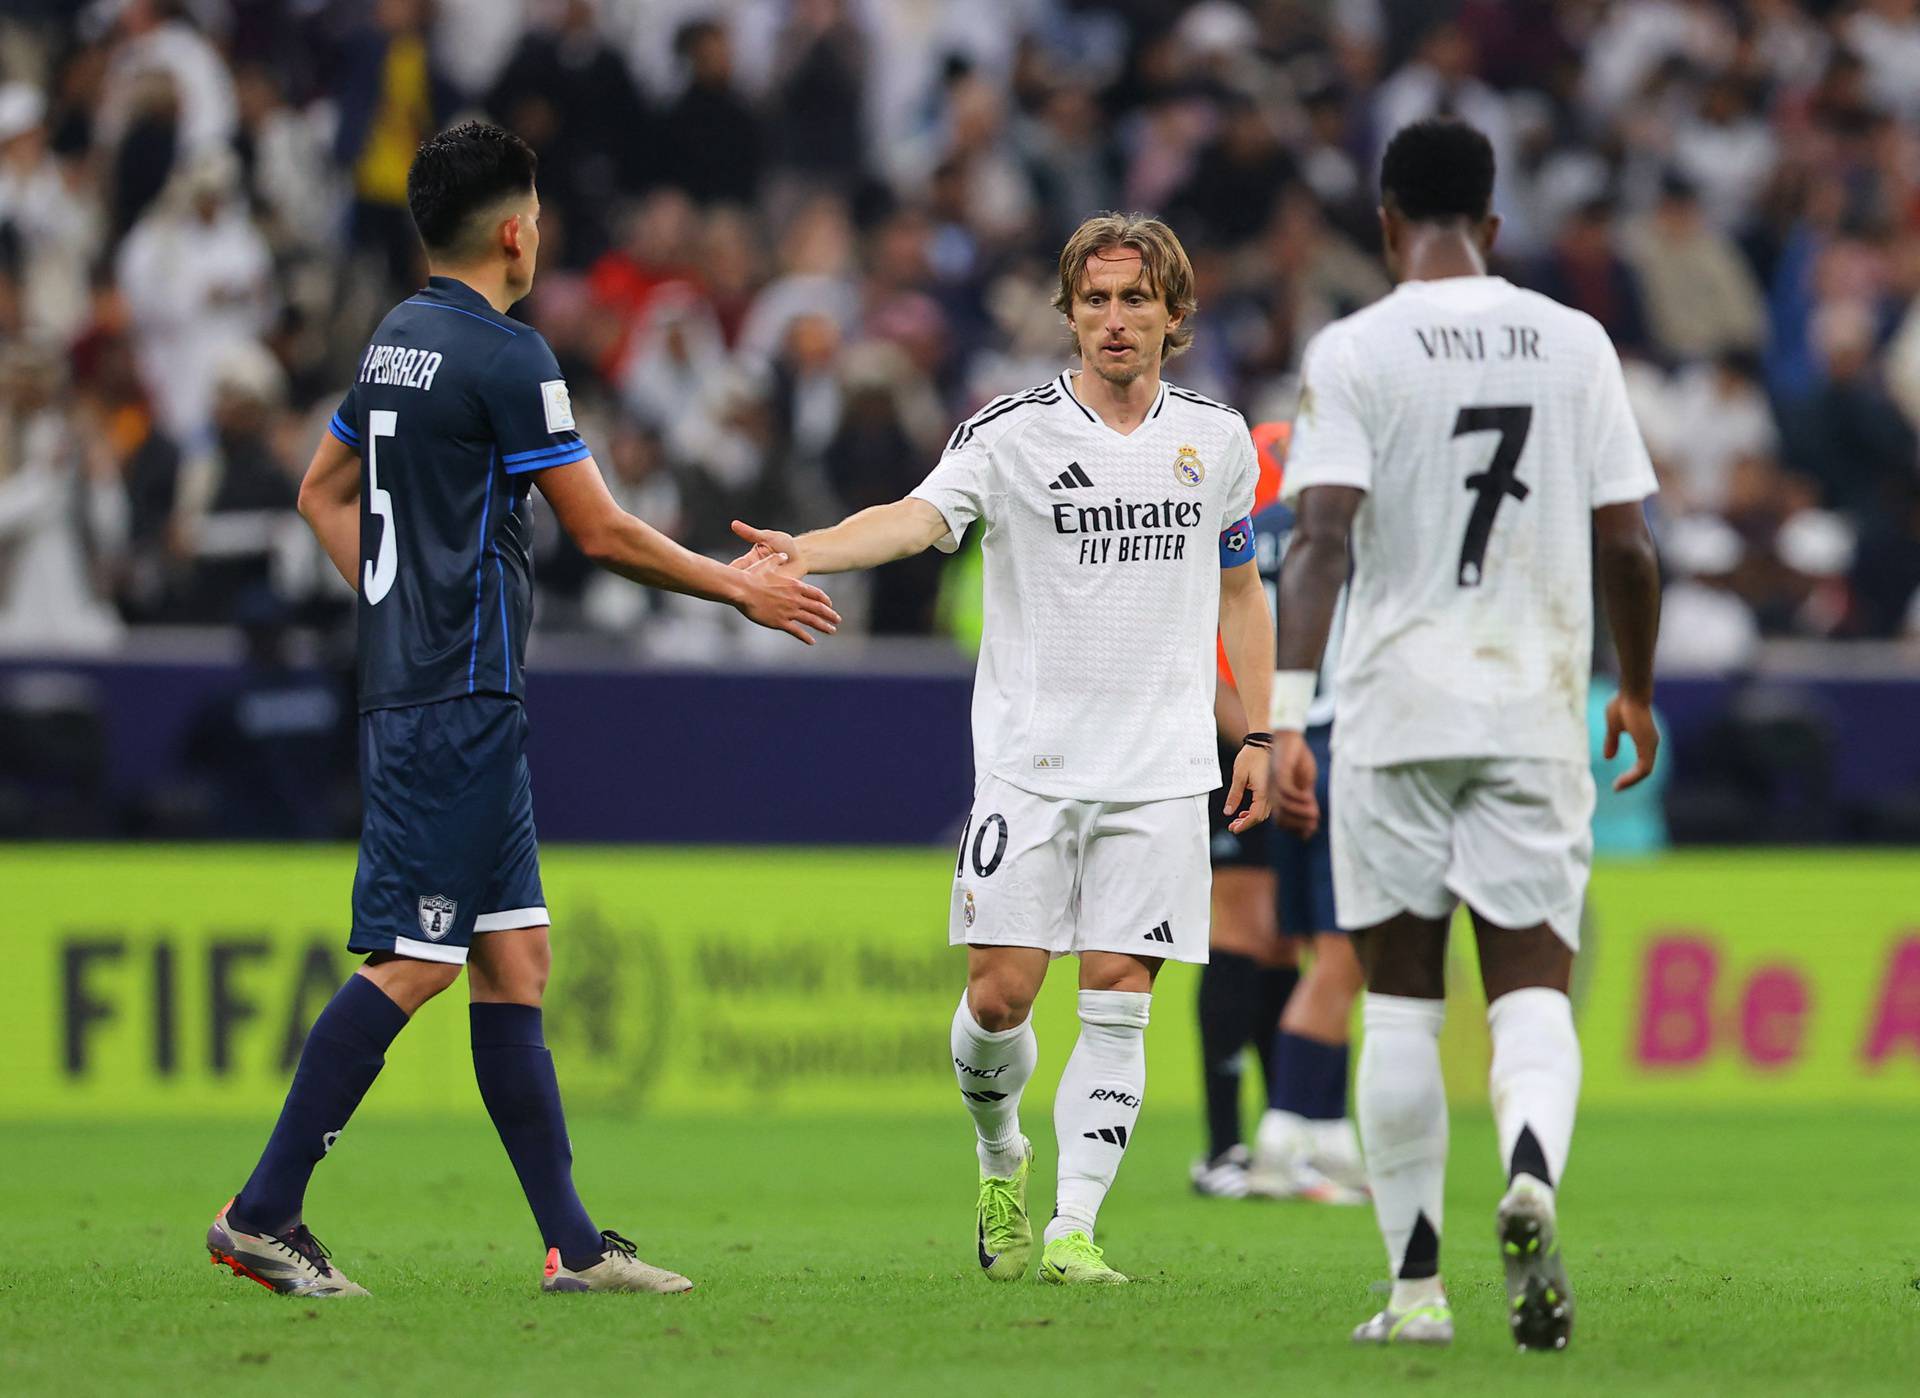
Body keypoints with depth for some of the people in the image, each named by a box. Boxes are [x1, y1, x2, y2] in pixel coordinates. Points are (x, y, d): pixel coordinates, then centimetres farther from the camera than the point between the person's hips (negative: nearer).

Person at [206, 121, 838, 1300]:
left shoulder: (397, 342, 14)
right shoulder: (506, 357, -13)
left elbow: (325, 493, 25)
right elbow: (602, 531, -11)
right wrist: (742, 589, 1)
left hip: (411, 681, 10)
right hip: (461, 702, -10)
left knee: (515, 957, 8)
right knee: (414, 963, -9)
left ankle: (572, 1242, 9)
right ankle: (263, 1214, -9)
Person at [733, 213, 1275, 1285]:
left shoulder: (1218, 439, 8)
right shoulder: (1013, 433, -3)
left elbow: (1241, 591, 19)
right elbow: (925, 514, -20)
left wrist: (1257, 734, 12)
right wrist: (807, 550, -39)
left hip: (1162, 772, 2)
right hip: (1032, 760, -2)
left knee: (1118, 997, -5)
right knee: (1001, 990, -6)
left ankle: (1075, 1225, 0)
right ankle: (1001, 1157, 23)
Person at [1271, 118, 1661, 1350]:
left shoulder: (1354, 352, -3)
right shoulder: (1576, 345, 5)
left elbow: (1323, 541, -15)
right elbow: (1627, 547, 5)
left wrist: (1286, 711, -19)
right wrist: (1637, 692, 20)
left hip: (1395, 714, -1)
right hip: (1536, 714, 1)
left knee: (1402, 1005, 8)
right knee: (1533, 989, 1)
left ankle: (1417, 1284, 8)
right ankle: (1533, 1172, -31)